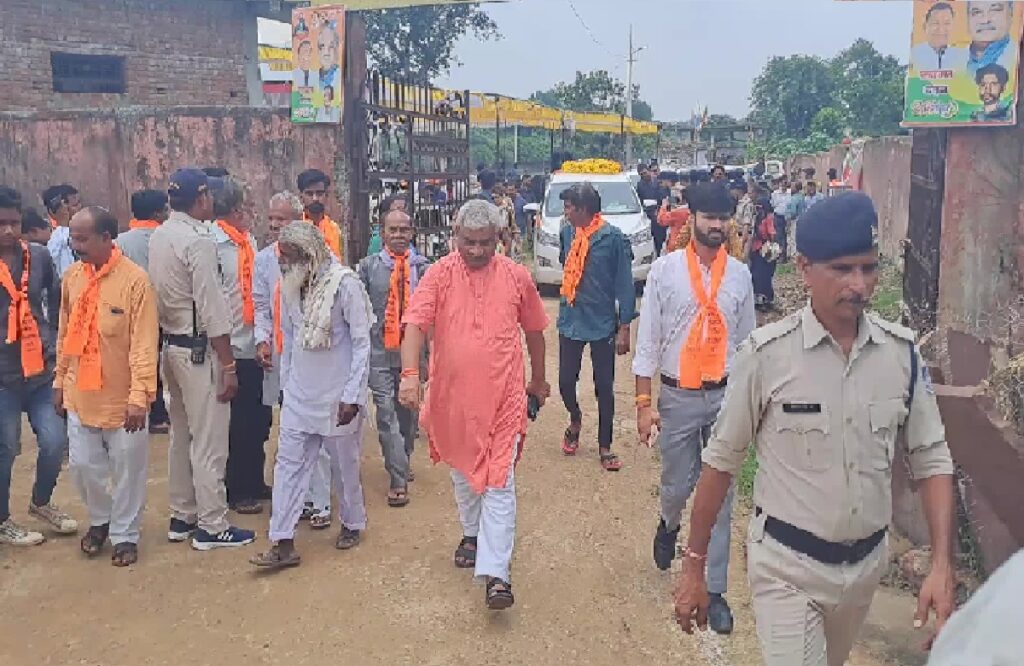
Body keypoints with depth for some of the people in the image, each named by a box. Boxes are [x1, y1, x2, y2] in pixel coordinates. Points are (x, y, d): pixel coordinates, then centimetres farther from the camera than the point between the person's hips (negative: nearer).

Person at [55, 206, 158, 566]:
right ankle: (100, 519, 39)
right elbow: (65, 333, 11)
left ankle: (125, 534, 27)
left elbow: (144, 343, -18)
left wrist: (140, 395, -22)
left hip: (122, 397, -5)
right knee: (83, 464, 13)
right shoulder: (72, 276, 1)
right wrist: (60, 380, 13)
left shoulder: (135, 279, -16)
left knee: (127, 469, 8)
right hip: (80, 394, 5)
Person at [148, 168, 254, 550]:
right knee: (209, 441, 0)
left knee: (181, 436, 17)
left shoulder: (159, 235, 8)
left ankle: (182, 517, 27)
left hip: (171, 344, 9)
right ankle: (212, 526, 9)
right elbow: (212, 309, -19)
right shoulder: (198, 240, -18)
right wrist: (228, 365, -16)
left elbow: (159, 294, 10)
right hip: (199, 350, -9)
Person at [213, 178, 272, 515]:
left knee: (260, 418, 15)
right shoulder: (213, 242, -13)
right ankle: (237, 491, 19)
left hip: (255, 344, 7)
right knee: (238, 421, 4)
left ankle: (255, 482, 31)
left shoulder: (248, 239, 11)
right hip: (234, 347, -7)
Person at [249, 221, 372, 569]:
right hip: (299, 394, 5)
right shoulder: (290, 285, 2)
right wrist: (285, 384, 12)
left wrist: (352, 396, -15)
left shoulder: (344, 284, -15)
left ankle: (353, 524, 34)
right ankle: (283, 544, 9)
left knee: (345, 464, 11)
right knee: (288, 463, 3)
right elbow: (289, 338, 12)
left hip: (338, 396, -5)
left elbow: (362, 343, -13)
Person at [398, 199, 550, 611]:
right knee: (463, 473, 21)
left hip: (503, 398, -1)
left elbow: (534, 331, 11)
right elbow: (415, 325, -15)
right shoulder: (440, 275, -5)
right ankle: (472, 534, 46)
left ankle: (496, 574, -3)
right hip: (452, 396, 2)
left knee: (499, 483, -5)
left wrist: (538, 381, 19)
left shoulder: (516, 277, -1)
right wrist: (410, 374, -31)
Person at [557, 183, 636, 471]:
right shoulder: (568, 232, 1)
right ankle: (575, 420, 38)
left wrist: (624, 327, -11)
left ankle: (605, 447, 19)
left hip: (603, 323, -4)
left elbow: (624, 284, -10)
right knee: (566, 382, 5)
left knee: (604, 387, 5)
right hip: (571, 320, 4)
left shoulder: (613, 238, -12)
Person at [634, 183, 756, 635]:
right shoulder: (665, 269, -6)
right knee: (676, 485, 10)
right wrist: (644, 403, -7)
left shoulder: (739, 274, 2)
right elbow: (647, 341, -5)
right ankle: (669, 526, 47)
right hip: (678, 396, -1)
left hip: (726, 395, 2)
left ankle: (714, 590, 19)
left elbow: (746, 340, 9)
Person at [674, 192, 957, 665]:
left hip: (867, 563, 4)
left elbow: (931, 460, 0)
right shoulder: (767, 353, -18)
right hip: (786, 565, -4)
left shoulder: (902, 352, -7)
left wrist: (942, 565, -11)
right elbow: (721, 462, -10)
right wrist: (694, 568, -6)